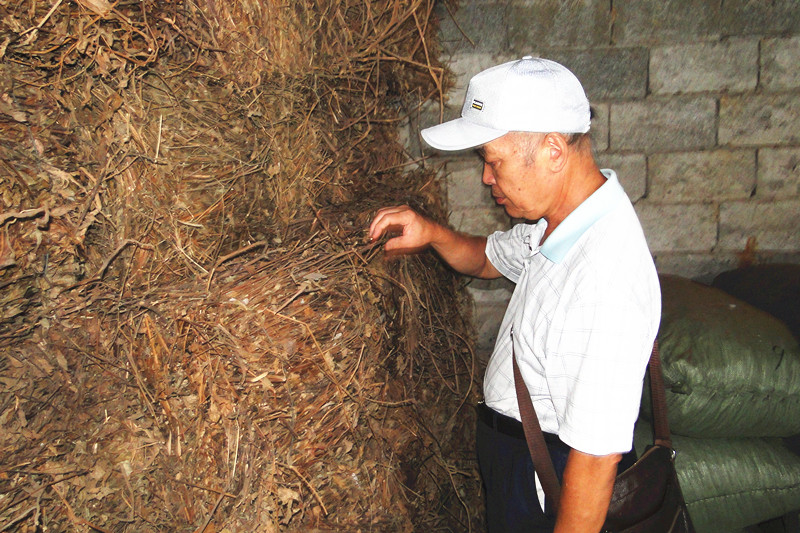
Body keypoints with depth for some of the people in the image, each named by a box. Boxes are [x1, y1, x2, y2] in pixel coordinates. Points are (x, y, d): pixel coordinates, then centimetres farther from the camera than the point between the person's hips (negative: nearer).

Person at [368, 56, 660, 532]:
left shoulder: (608, 283, -36)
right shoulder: (564, 218, -5)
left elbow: (597, 456, -31)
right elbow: (490, 259, 13)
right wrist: (432, 234, -5)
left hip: (547, 480, -8)